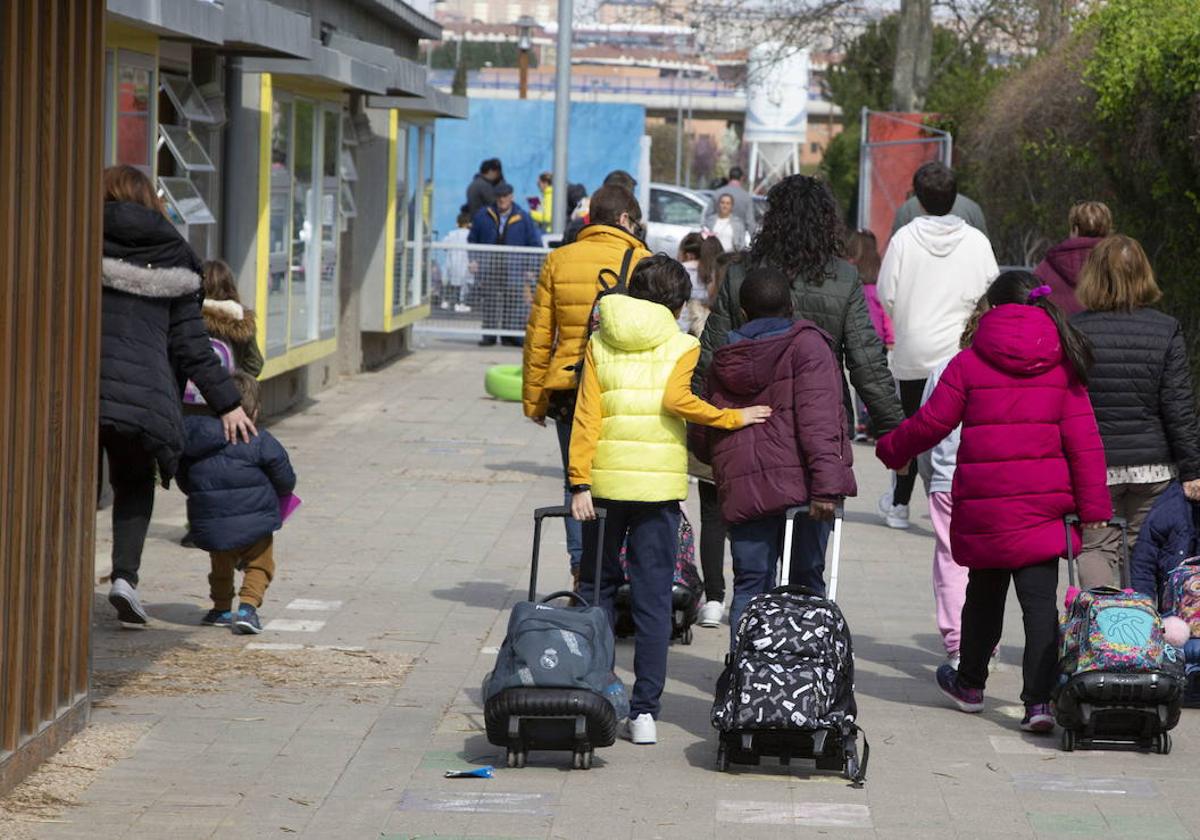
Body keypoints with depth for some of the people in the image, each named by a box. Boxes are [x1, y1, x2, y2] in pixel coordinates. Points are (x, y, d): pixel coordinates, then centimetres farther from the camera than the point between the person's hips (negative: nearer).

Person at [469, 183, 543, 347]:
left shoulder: (523, 218, 5)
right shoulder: (484, 216, 9)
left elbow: (534, 245, 8)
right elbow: (472, 241, 16)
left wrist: (530, 269, 1)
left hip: (513, 271, -1)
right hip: (488, 270, 1)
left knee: (512, 301, -3)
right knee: (488, 301, -1)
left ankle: (509, 335, 3)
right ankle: (489, 333, 5)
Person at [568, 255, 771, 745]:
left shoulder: (599, 343, 6)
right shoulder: (681, 347, 0)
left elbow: (586, 416, -1)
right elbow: (676, 399, -18)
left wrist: (579, 483, -4)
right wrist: (733, 418, -10)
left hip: (604, 482, 2)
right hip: (659, 484, -2)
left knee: (598, 589, 14)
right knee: (653, 599, 3)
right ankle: (645, 712, 0)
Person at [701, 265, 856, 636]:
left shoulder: (723, 360, 16)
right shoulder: (806, 345, -1)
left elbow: (710, 430, 22)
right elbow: (819, 418, -12)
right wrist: (826, 483, -17)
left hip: (742, 489, 4)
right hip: (800, 482, -3)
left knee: (749, 585, 6)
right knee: (807, 582, 3)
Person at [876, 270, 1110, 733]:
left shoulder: (970, 362, -3)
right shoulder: (1062, 364, 3)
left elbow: (931, 423, -1)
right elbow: (1083, 438, 0)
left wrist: (890, 449, 18)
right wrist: (1092, 504, 3)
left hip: (984, 502, 0)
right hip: (1042, 503, 0)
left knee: (984, 591, 18)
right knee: (1040, 600, -1)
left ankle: (970, 682, 35)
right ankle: (1038, 700, -12)